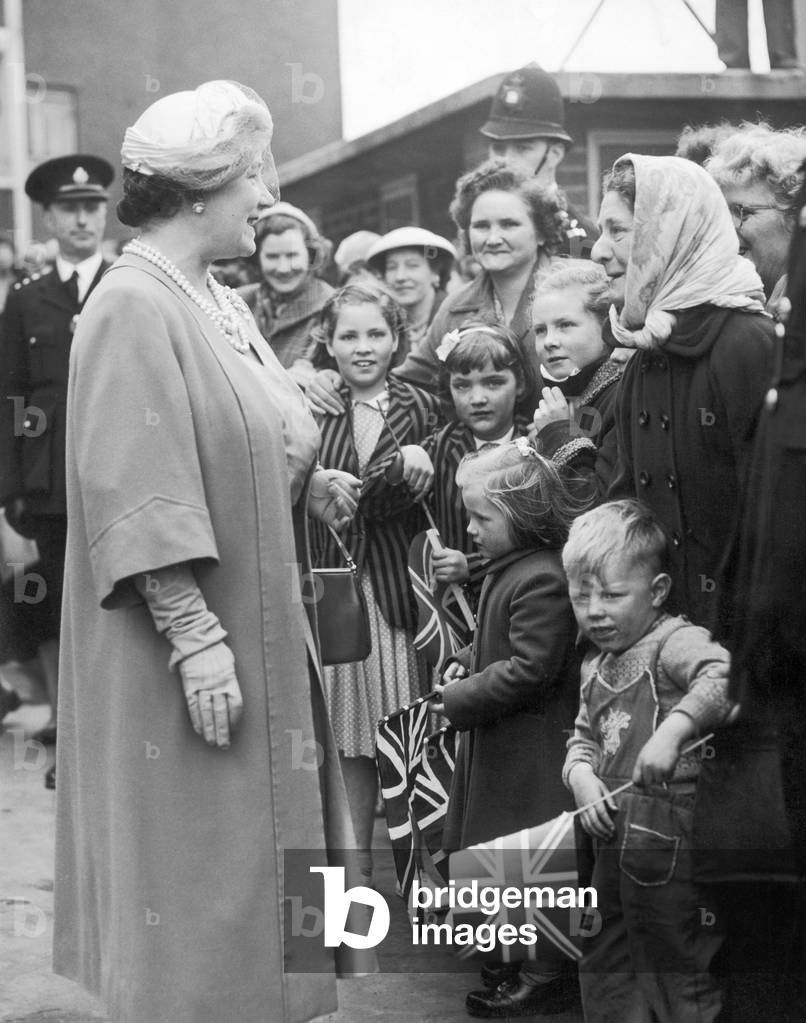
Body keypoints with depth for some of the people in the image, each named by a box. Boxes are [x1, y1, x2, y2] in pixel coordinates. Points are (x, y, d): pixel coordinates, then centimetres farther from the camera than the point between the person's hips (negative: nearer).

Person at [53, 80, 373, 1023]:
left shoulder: (218, 305, 10)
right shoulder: (134, 308, -16)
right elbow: (136, 493, -21)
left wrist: (309, 485, 1)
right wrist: (195, 637, -23)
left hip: (255, 628, 9)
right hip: (190, 640, -9)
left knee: (252, 849, 15)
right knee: (194, 864, 1)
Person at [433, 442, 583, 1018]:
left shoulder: (541, 581, -23)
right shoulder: (509, 569, 9)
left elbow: (529, 669, -26)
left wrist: (462, 700, -18)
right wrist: (466, 665, 5)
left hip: (532, 750, -10)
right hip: (503, 743, 10)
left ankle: (548, 977, 9)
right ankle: (527, 954, 32)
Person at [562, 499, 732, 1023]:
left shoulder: (675, 642, -14)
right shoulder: (596, 668, 12)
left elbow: (725, 675, -32)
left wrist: (675, 728, -43)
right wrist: (582, 775, -2)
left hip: (670, 842, -8)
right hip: (613, 839, 8)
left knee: (679, 979, 2)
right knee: (604, 970, 20)